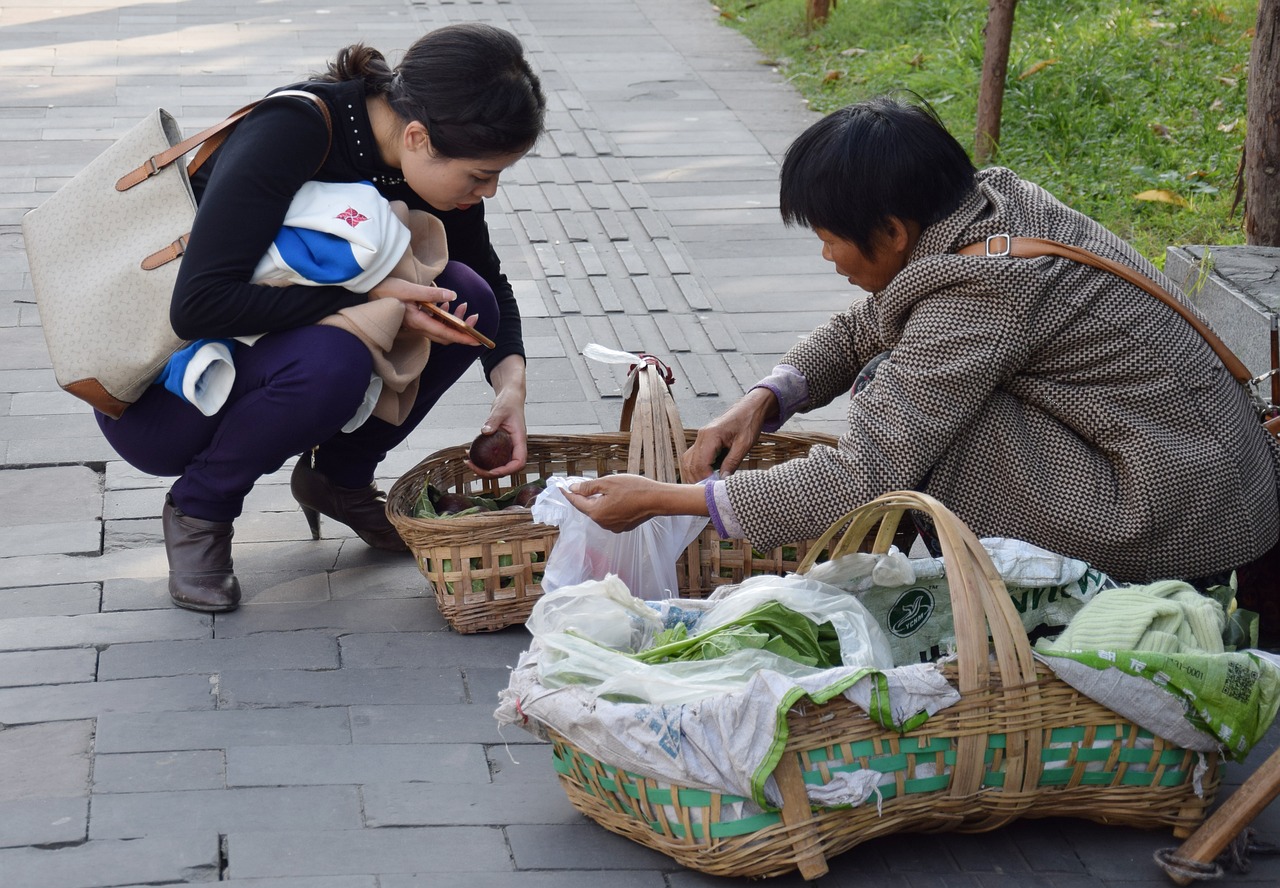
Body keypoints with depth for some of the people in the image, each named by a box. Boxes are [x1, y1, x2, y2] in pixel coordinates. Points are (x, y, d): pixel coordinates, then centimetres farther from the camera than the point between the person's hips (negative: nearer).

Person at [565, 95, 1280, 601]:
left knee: (892, 399, -14)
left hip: (1179, 517, -10)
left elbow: (863, 478, -27)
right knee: (903, 387, 10)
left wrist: (662, 499, -20)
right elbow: (862, 329, 18)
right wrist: (764, 399, 0)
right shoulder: (992, 200, 3)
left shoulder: (979, 292, -25)